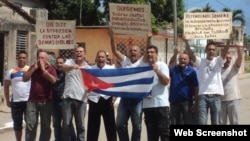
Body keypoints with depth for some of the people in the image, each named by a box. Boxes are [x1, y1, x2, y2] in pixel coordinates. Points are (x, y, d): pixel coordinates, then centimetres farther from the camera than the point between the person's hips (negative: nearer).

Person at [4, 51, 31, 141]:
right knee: (17, 124, 10)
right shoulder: (11, 71, 5)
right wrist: (7, 100, 6)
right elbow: (6, 86, 11)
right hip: (15, 102, 2)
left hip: (29, 101, -2)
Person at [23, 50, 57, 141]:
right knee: (30, 126, -1)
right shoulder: (33, 67, 9)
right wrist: (34, 68, -8)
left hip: (46, 102, -2)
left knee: (46, 126, 5)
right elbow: (24, 79, -1)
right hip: (32, 101, 2)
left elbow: (53, 80, -17)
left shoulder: (51, 69, 0)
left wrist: (43, 69, -13)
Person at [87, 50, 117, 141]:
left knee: (110, 125, 7)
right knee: (93, 126, 7)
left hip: (107, 100, 0)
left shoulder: (112, 69, 3)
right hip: (94, 100, 0)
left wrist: (114, 97, -7)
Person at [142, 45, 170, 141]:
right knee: (151, 131, 8)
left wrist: (157, 71, -24)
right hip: (147, 105, 4)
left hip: (161, 104, -4)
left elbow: (166, 82, -13)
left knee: (164, 130, -3)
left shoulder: (162, 65, -1)